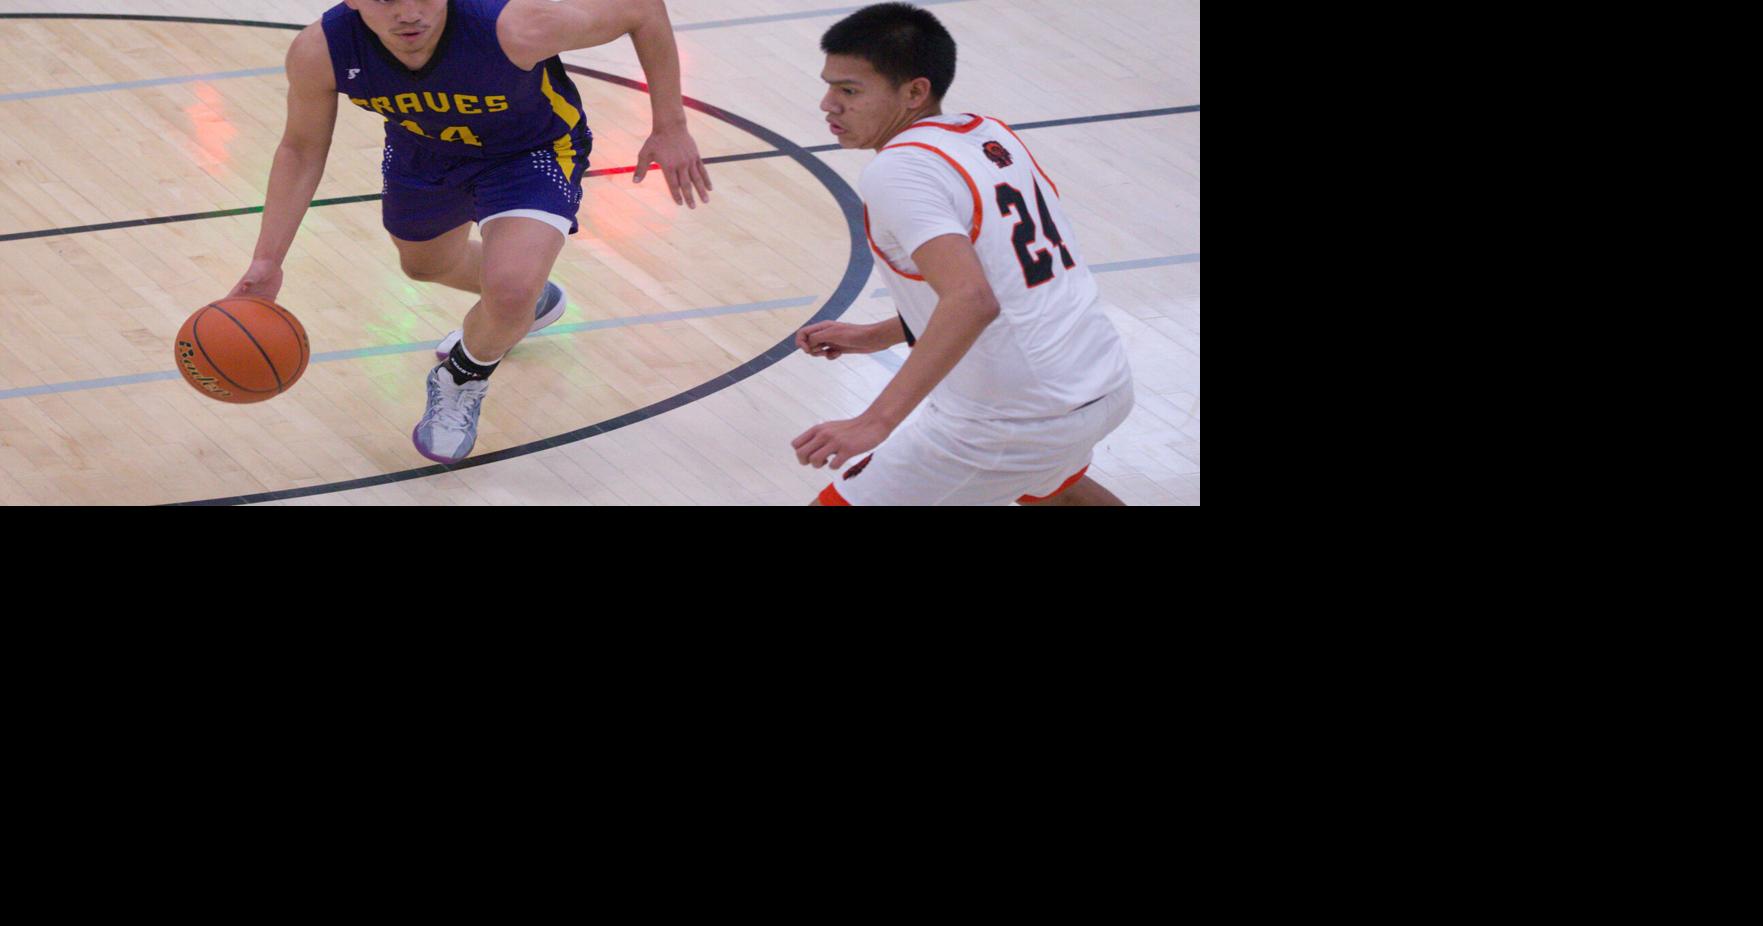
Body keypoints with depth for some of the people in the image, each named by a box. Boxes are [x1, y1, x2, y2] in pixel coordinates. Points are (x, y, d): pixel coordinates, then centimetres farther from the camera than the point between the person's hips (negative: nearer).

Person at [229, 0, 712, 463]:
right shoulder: (319, 53, -34)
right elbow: (302, 150, -13)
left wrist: (670, 127, -21)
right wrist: (267, 262, -20)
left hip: (533, 151, -4)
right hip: (423, 147, 4)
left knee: (510, 292, -26)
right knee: (426, 264, 29)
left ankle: (463, 379, 10)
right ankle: (529, 301, 64)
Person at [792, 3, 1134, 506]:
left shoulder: (897, 171, -16)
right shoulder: (992, 136, 10)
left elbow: (973, 300, -31)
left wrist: (876, 422, -34)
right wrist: (874, 336, 22)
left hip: (1012, 422, -9)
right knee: (1046, 486, 41)